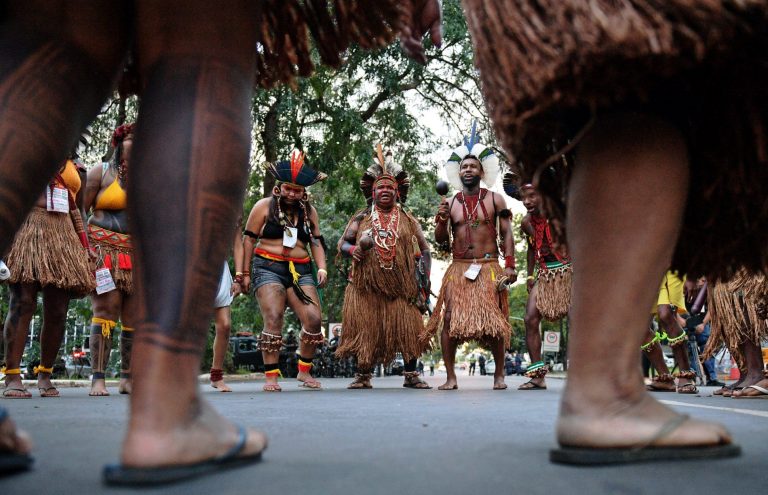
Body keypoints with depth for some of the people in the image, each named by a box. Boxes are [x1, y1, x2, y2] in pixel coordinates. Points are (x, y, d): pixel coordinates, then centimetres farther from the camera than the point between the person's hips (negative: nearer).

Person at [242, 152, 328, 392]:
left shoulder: (309, 211, 15)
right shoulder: (264, 206, 4)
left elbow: (316, 242, 17)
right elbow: (249, 239, 5)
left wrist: (322, 268, 2)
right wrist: (246, 273, 2)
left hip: (300, 270, 3)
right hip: (268, 267, -3)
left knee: (314, 319, -10)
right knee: (273, 320, -17)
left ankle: (304, 371, 6)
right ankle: (271, 376, -8)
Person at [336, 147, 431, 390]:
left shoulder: (408, 220, 12)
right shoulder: (361, 219, 10)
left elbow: (424, 250, 13)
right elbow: (342, 243, 12)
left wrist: (424, 278, 2)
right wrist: (352, 249, -11)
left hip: (401, 286, 1)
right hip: (367, 284, 0)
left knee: (408, 327, -3)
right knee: (366, 329, -1)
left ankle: (411, 374, 8)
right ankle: (363, 375, 9)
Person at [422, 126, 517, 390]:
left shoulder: (495, 200, 8)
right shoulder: (450, 203, 12)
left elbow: (506, 234, 5)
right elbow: (441, 240, 11)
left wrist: (509, 265, -5)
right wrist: (441, 220, -8)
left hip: (489, 267, -2)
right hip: (458, 269, 2)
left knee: (494, 321, -7)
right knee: (448, 318, -8)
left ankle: (499, 374, 12)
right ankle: (451, 377, 2)